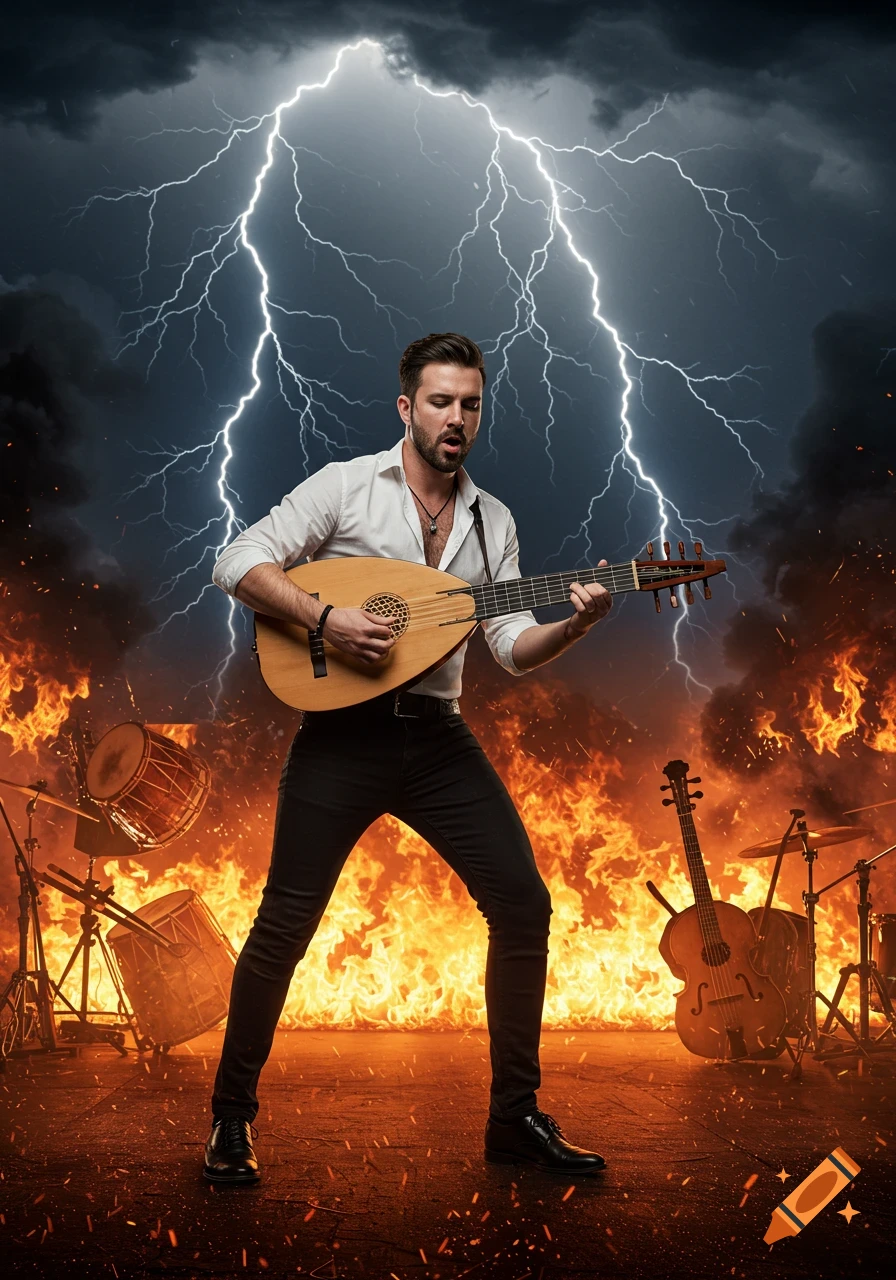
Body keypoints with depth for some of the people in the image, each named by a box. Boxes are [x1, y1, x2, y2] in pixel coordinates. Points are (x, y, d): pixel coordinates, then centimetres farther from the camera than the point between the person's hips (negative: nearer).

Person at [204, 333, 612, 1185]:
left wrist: (574, 624, -13)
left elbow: (513, 650, 7)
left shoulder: (492, 521, 12)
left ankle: (514, 1117, 12)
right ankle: (231, 1114, 16)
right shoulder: (345, 485, 0)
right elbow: (238, 563, -6)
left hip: (437, 738, 4)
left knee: (523, 905, -3)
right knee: (285, 924, -5)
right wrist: (326, 618, -19)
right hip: (342, 732, -4)